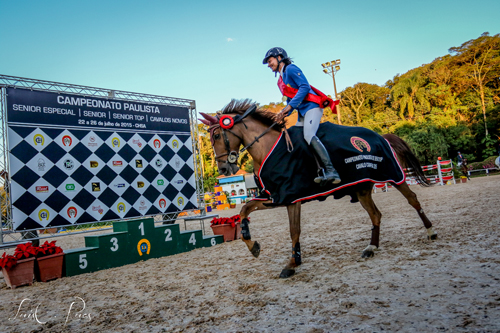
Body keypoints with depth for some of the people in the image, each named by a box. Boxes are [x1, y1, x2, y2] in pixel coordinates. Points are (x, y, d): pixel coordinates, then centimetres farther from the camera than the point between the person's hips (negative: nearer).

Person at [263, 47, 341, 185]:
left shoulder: (290, 69, -3)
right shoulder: (281, 81, 23)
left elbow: (305, 87, -15)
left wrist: (290, 106, -20)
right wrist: (284, 114, 4)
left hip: (312, 106, -10)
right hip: (302, 113, 10)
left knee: (309, 135, -29)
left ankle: (331, 171, -35)